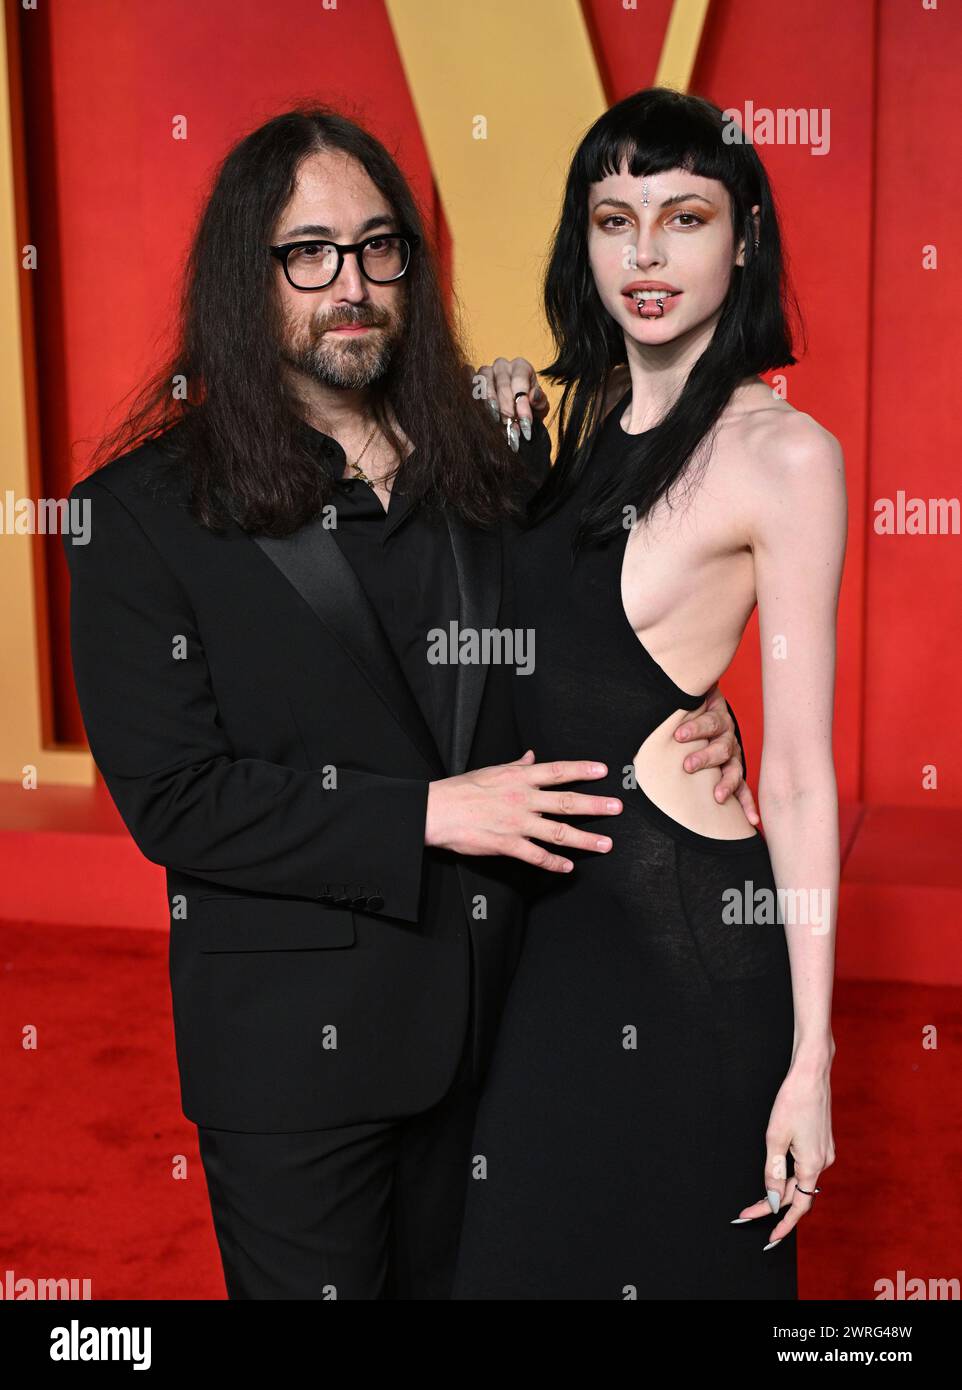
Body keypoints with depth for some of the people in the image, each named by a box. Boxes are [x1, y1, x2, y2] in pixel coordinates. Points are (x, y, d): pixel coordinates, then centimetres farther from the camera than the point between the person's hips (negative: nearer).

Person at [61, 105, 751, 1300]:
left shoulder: (496, 471, 3)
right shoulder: (143, 510, -10)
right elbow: (169, 795, -15)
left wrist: (685, 726, -8)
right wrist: (427, 814, -21)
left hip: (494, 1011, 4)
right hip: (296, 1042, -4)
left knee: (465, 1274, 22)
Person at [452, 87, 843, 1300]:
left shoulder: (780, 451, -14)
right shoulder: (581, 419, 7)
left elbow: (800, 770, -16)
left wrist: (810, 1057, -16)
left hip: (689, 918, -7)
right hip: (549, 910, 7)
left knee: (674, 1255, 14)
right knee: (523, 1249, 22)